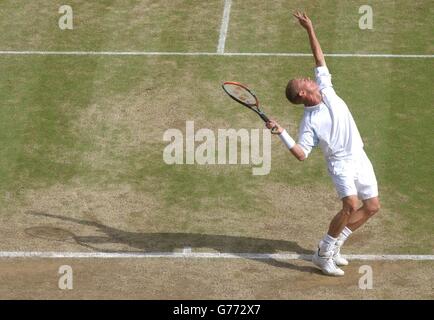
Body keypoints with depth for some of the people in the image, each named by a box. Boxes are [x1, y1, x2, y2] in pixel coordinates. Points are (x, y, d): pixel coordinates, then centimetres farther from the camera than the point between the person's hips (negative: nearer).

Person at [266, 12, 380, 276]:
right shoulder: (309, 122, -14)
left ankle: (333, 245, 19)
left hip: (360, 157, 7)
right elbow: (302, 154, -19)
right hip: (341, 162, -7)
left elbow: (320, 61, 7)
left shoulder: (326, 89, 2)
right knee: (351, 205, -26)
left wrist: (310, 30, 0)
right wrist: (282, 133, -31)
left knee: (372, 207, 7)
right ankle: (323, 254, -13)